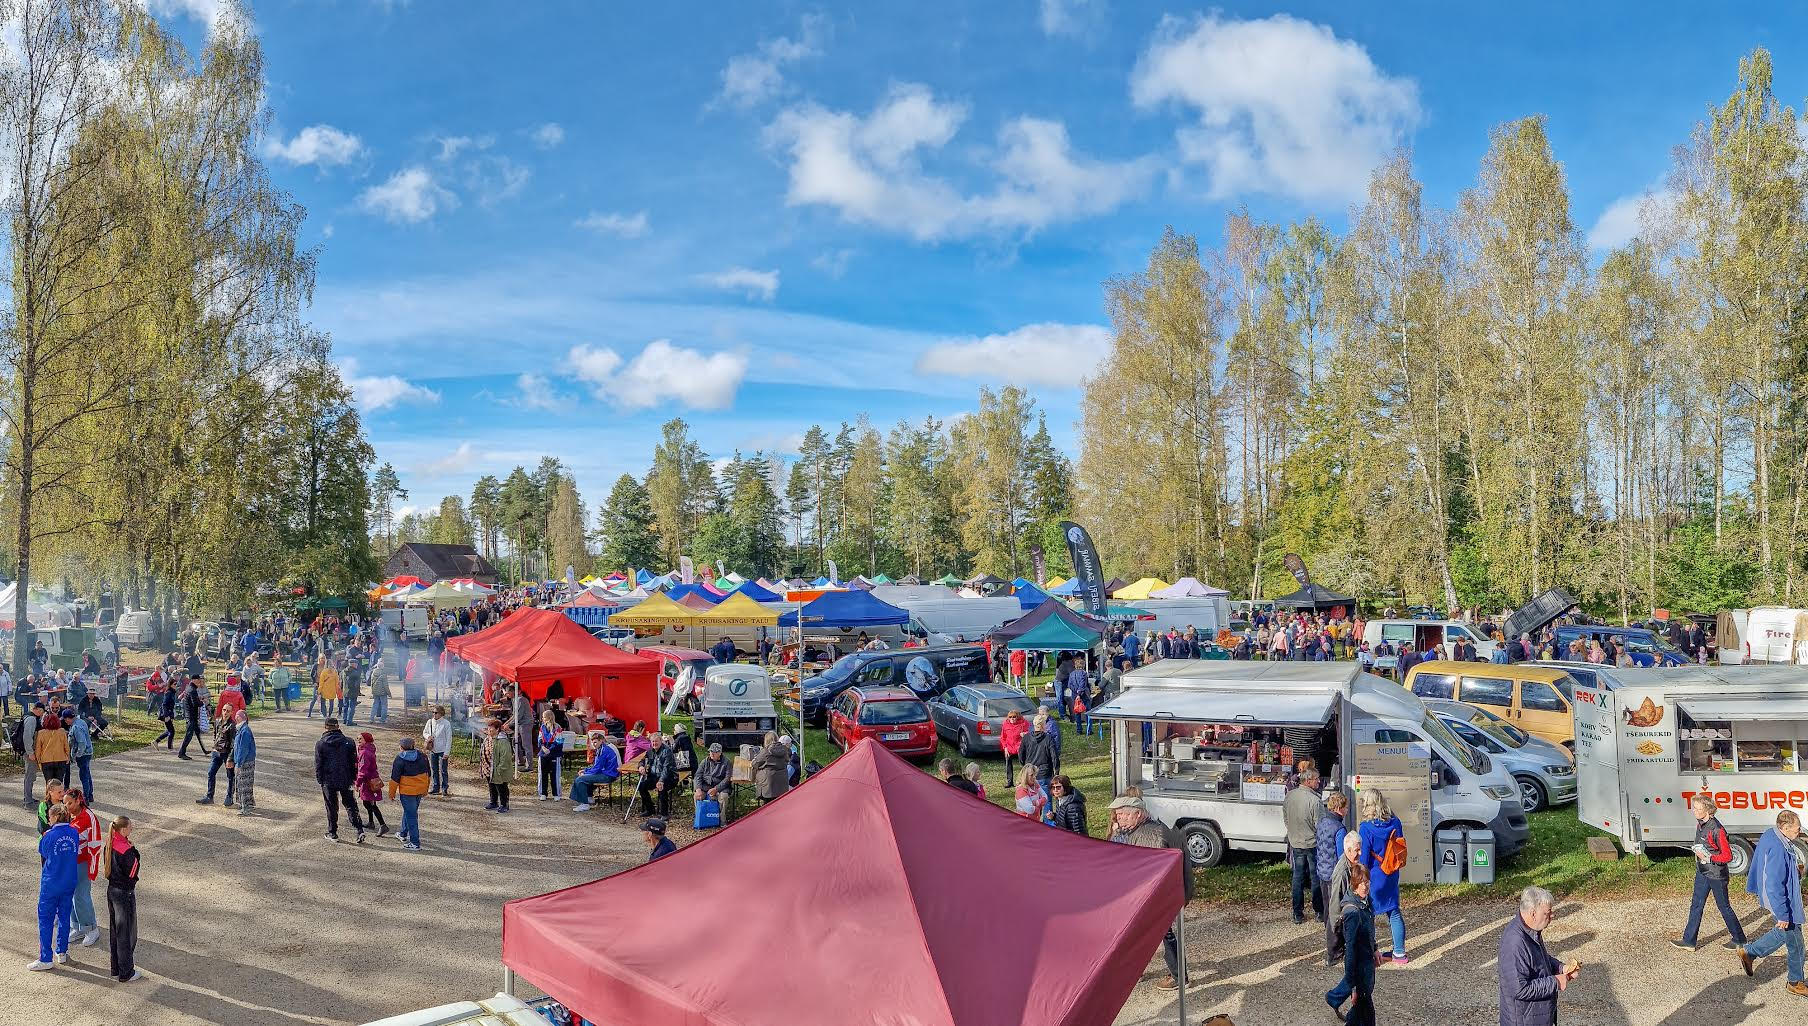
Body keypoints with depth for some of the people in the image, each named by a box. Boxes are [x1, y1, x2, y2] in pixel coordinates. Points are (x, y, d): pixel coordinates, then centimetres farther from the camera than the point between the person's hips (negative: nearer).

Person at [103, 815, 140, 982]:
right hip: (125, 893, -8)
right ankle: (126, 973, 12)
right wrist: (134, 852, -9)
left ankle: (115, 968, 29)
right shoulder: (127, 850, -25)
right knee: (126, 933, 3)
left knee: (114, 931, 18)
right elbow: (132, 873, -17)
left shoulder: (109, 846, 1)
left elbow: (106, 868, 10)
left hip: (112, 890, 8)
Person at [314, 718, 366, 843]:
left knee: (331, 807, 10)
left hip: (328, 781, -2)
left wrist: (319, 781, 5)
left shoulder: (320, 744, -6)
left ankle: (332, 833, 17)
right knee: (350, 804, 9)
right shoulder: (348, 742, 0)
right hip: (345, 780, 2)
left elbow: (318, 765, -4)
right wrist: (353, 778, 12)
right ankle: (359, 829, -4)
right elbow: (353, 762, 4)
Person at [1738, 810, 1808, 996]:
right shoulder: (1778, 849, -30)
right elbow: (1774, 886, -29)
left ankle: (1749, 953, 32)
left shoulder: (1769, 835, 0)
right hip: (1782, 902, -10)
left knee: (1783, 933, 25)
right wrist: (1782, 914, -24)